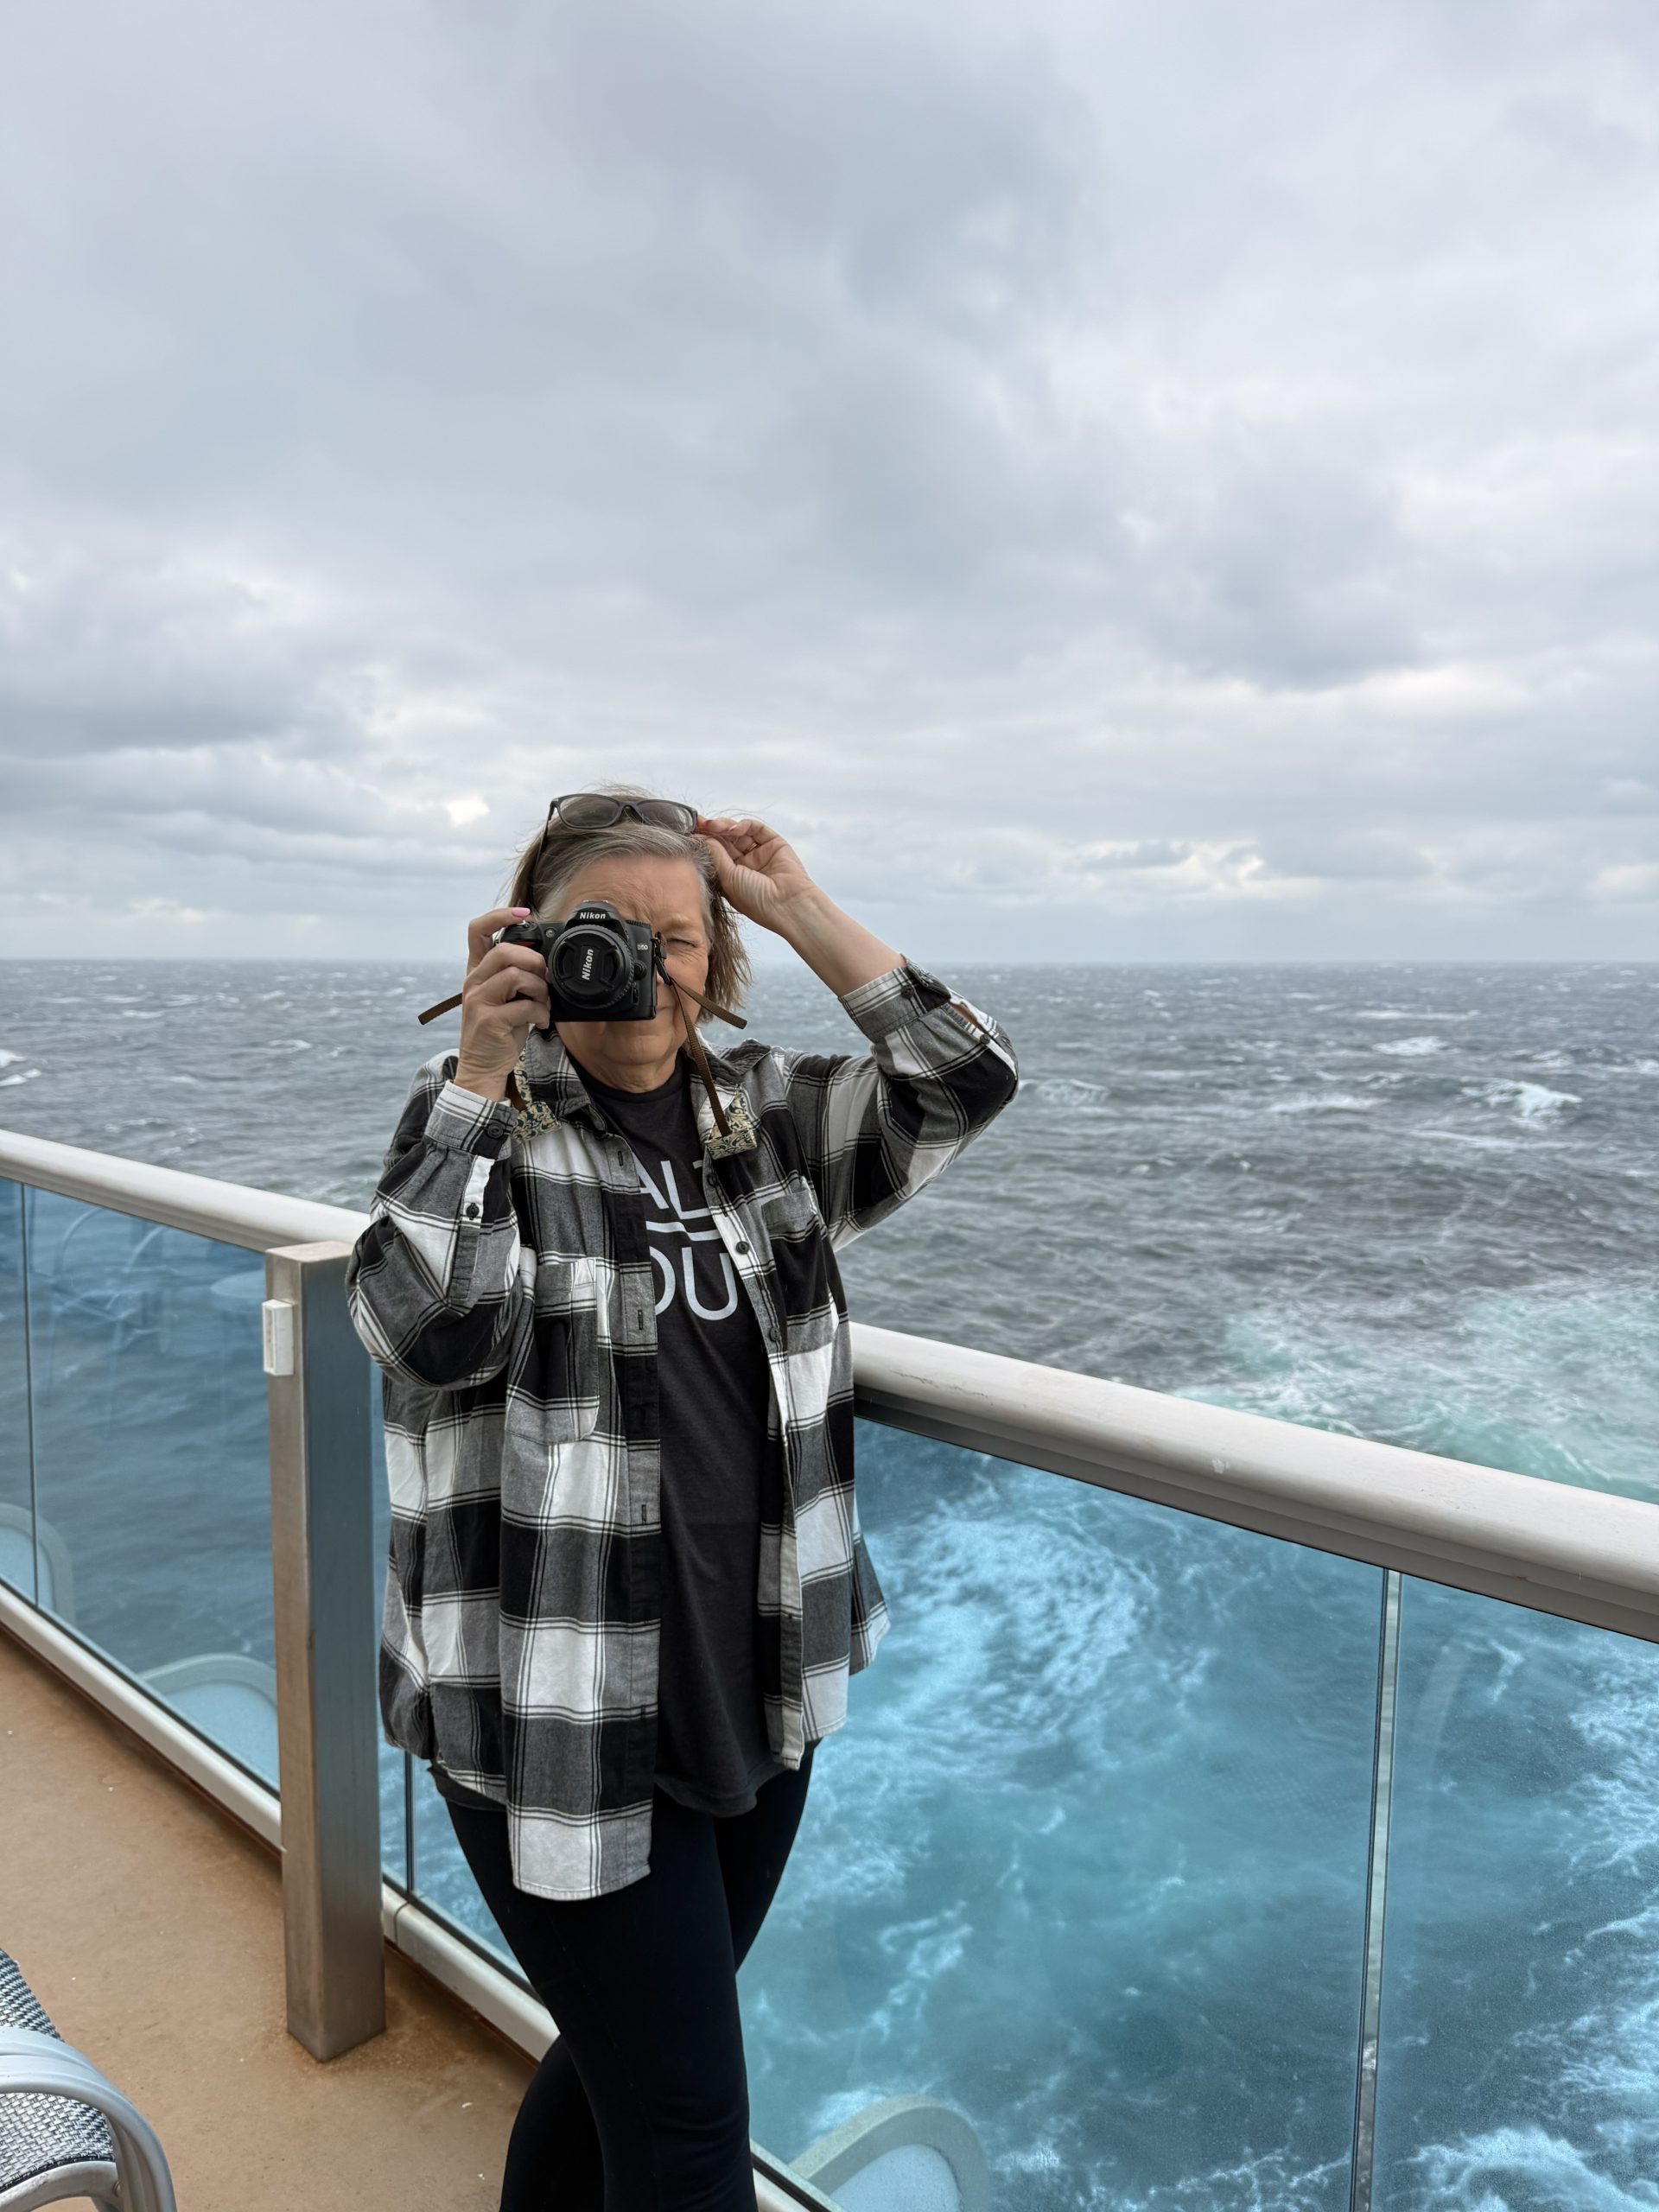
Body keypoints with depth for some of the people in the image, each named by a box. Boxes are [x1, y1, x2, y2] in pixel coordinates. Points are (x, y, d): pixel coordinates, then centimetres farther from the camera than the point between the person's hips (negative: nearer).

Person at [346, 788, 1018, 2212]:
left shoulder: (767, 1112, 4)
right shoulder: (481, 1118, -8)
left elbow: (965, 1086, -5)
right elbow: (430, 1330, -22)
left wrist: (804, 911, -9)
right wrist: (480, 1080, -25)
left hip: (760, 1691, 5)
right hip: (563, 1715, -5)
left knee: (626, 2057, 25)